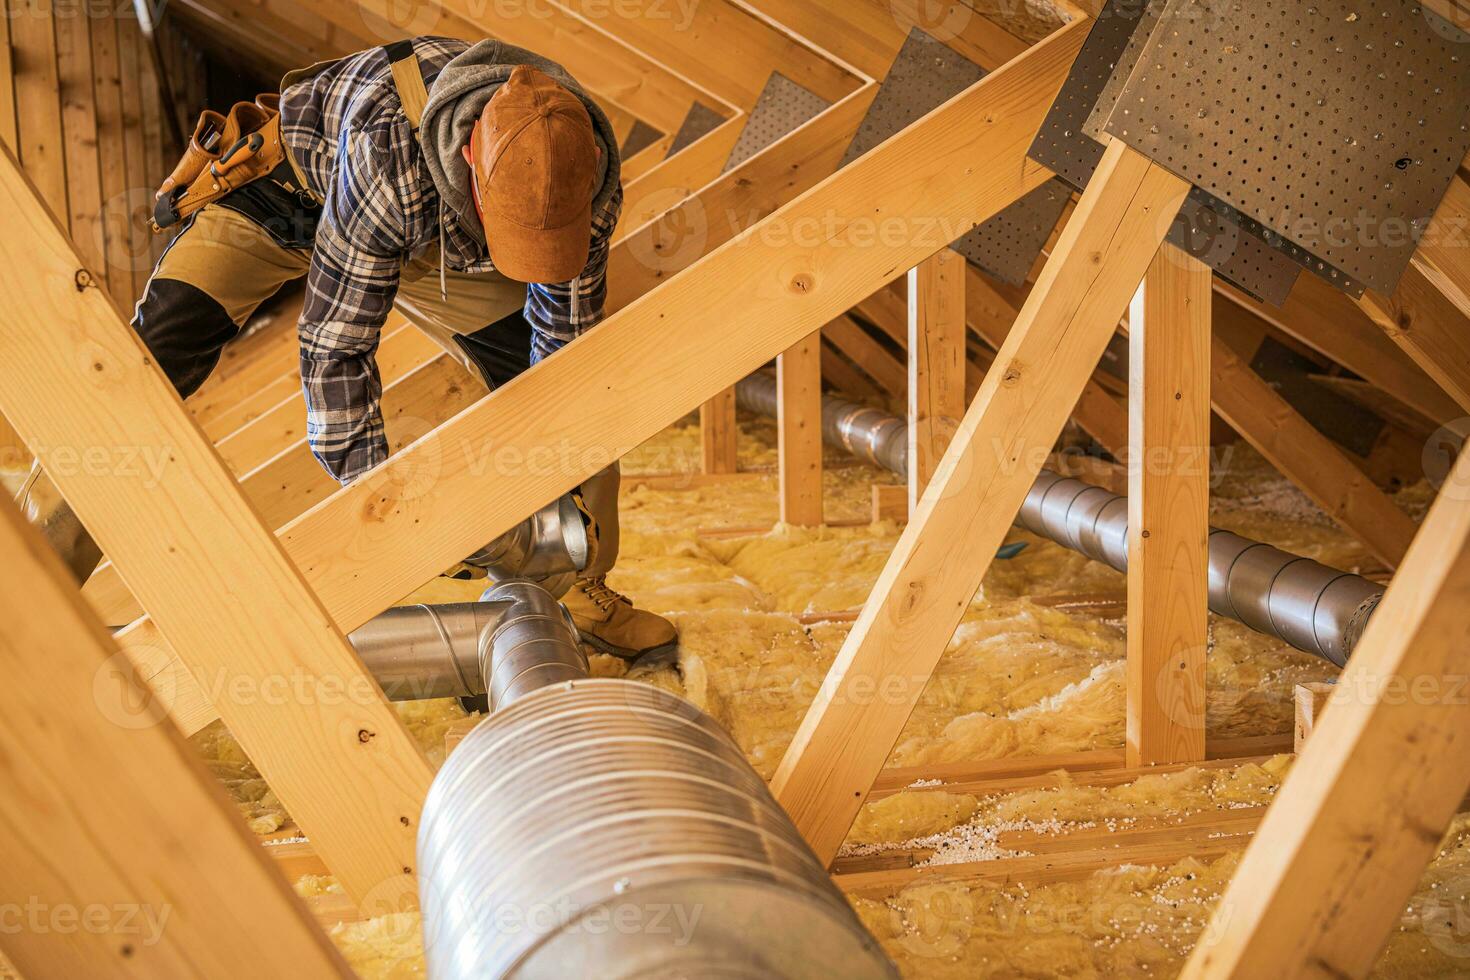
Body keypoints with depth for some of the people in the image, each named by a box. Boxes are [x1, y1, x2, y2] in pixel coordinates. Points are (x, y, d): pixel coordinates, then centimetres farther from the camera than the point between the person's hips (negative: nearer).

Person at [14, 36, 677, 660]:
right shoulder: (391, 155, -45)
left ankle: (583, 595, 17)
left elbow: (567, 341, -15)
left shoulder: (585, 169, -29)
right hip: (288, 184, -4)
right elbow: (333, 345, -35)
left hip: (431, 238, 4)